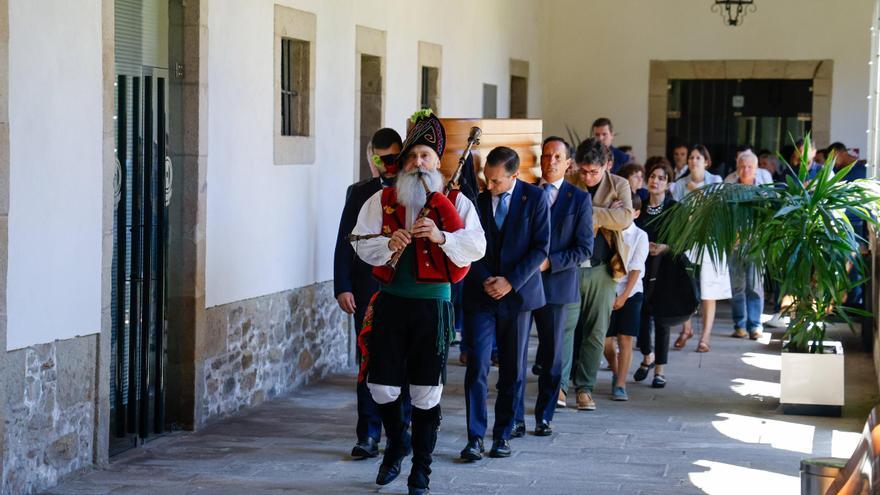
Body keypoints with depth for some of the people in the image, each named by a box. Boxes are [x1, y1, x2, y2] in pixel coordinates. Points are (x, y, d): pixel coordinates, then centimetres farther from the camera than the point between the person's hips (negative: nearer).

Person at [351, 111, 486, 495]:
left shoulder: (455, 203, 3)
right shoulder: (381, 200, 7)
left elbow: (476, 247, -7)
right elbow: (361, 243, 1)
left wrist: (441, 237, -22)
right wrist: (388, 244, -18)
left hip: (433, 302, -2)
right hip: (391, 301, 2)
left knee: (426, 390, 4)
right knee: (381, 384, 4)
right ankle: (397, 442, 33)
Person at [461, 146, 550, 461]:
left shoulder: (534, 199, -4)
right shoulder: (475, 198, 0)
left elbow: (541, 247, -5)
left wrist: (510, 281, -13)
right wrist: (486, 279, -9)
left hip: (519, 293, 0)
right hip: (480, 294, 0)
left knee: (513, 370, 6)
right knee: (477, 366, -8)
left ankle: (503, 435, 17)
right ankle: (475, 437, -4)